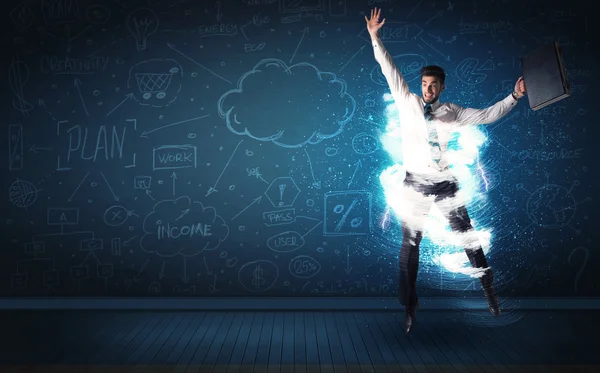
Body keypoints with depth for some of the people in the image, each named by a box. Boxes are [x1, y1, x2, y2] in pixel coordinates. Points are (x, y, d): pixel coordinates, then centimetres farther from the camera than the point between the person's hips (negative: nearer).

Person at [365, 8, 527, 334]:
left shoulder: (451, 112, 5)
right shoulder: (407, 102, 2)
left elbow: (487, 115, 8)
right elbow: (389, 71, -1)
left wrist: (514, 96, 1)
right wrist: (374, 38, -6)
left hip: (445, 183, 1)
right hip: (416, 184, -1)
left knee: (469, 239, 8)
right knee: (409, 245, 3)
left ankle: (490, 292, 26)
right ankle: (408, 307, 15)